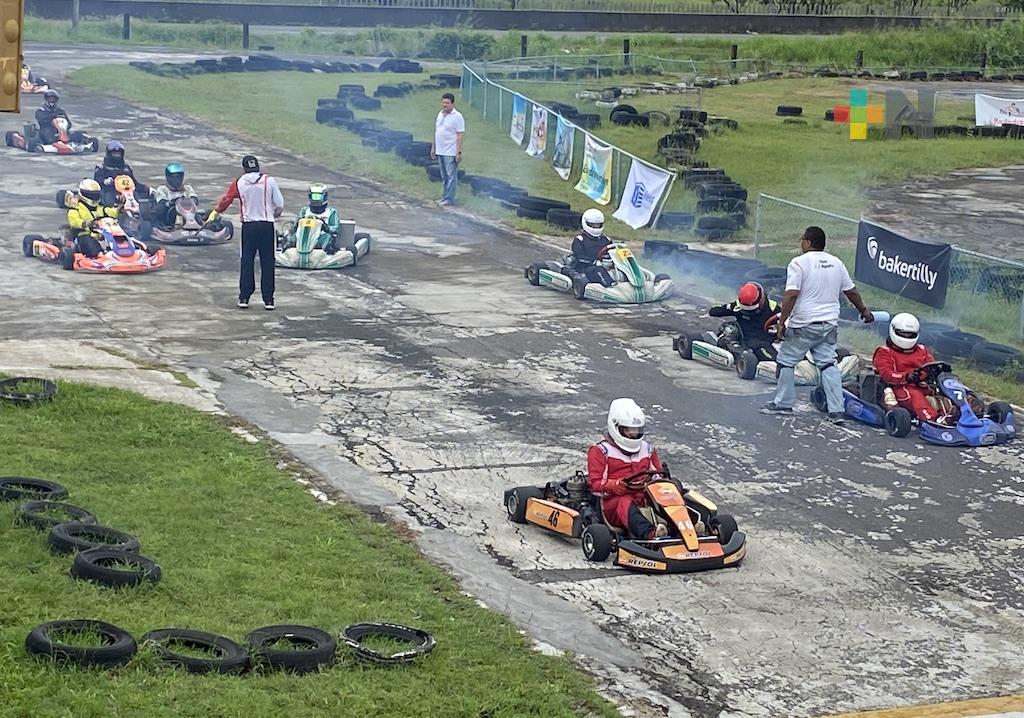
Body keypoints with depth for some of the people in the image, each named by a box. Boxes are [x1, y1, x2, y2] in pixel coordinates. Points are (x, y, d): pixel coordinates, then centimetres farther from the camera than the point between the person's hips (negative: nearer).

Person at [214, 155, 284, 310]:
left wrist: (215, 213, 29)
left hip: (248, 226, 1)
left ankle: (244, 298, 7)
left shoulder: (239, 183, 0)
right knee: (267, 263, 4)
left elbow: (226, 200, 11)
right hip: (267, 226, -1)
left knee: (247, 262, 8)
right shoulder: (270, 181, -4)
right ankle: (268, 300, 3)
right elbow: (280, 206, -3)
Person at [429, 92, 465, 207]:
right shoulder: (440, 114, 12)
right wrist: (433, 148, 18)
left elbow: (460, 135, -13)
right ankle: (445, 196, 22)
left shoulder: (457, 116, -10)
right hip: (440, 151, 8)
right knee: (444, 176, 14)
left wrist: (459, 152, -17)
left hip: (451, 152, -8)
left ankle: (449, 198, -2)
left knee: (451, 176, -4)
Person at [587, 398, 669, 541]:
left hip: (644, 499, 5)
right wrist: (620, 485, -19)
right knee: (625, 503, -39)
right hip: (614, 501, -5)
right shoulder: (600, 451, 7)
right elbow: (595, 483, -2)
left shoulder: (647, 449, 24)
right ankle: (650, 533, -67)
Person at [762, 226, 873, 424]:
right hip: (830, 324, 6)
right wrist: (864, 311, 32)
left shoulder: (799, 263, -10)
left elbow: (791, 295, -18)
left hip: (804, 325, -6)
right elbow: (851, 292, 17)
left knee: (786, 361, 9)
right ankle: (836, 411, 0)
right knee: (828, 364, 7)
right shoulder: (836, 263, 9)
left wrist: (782, 322, -14)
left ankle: (784, 403, 15)